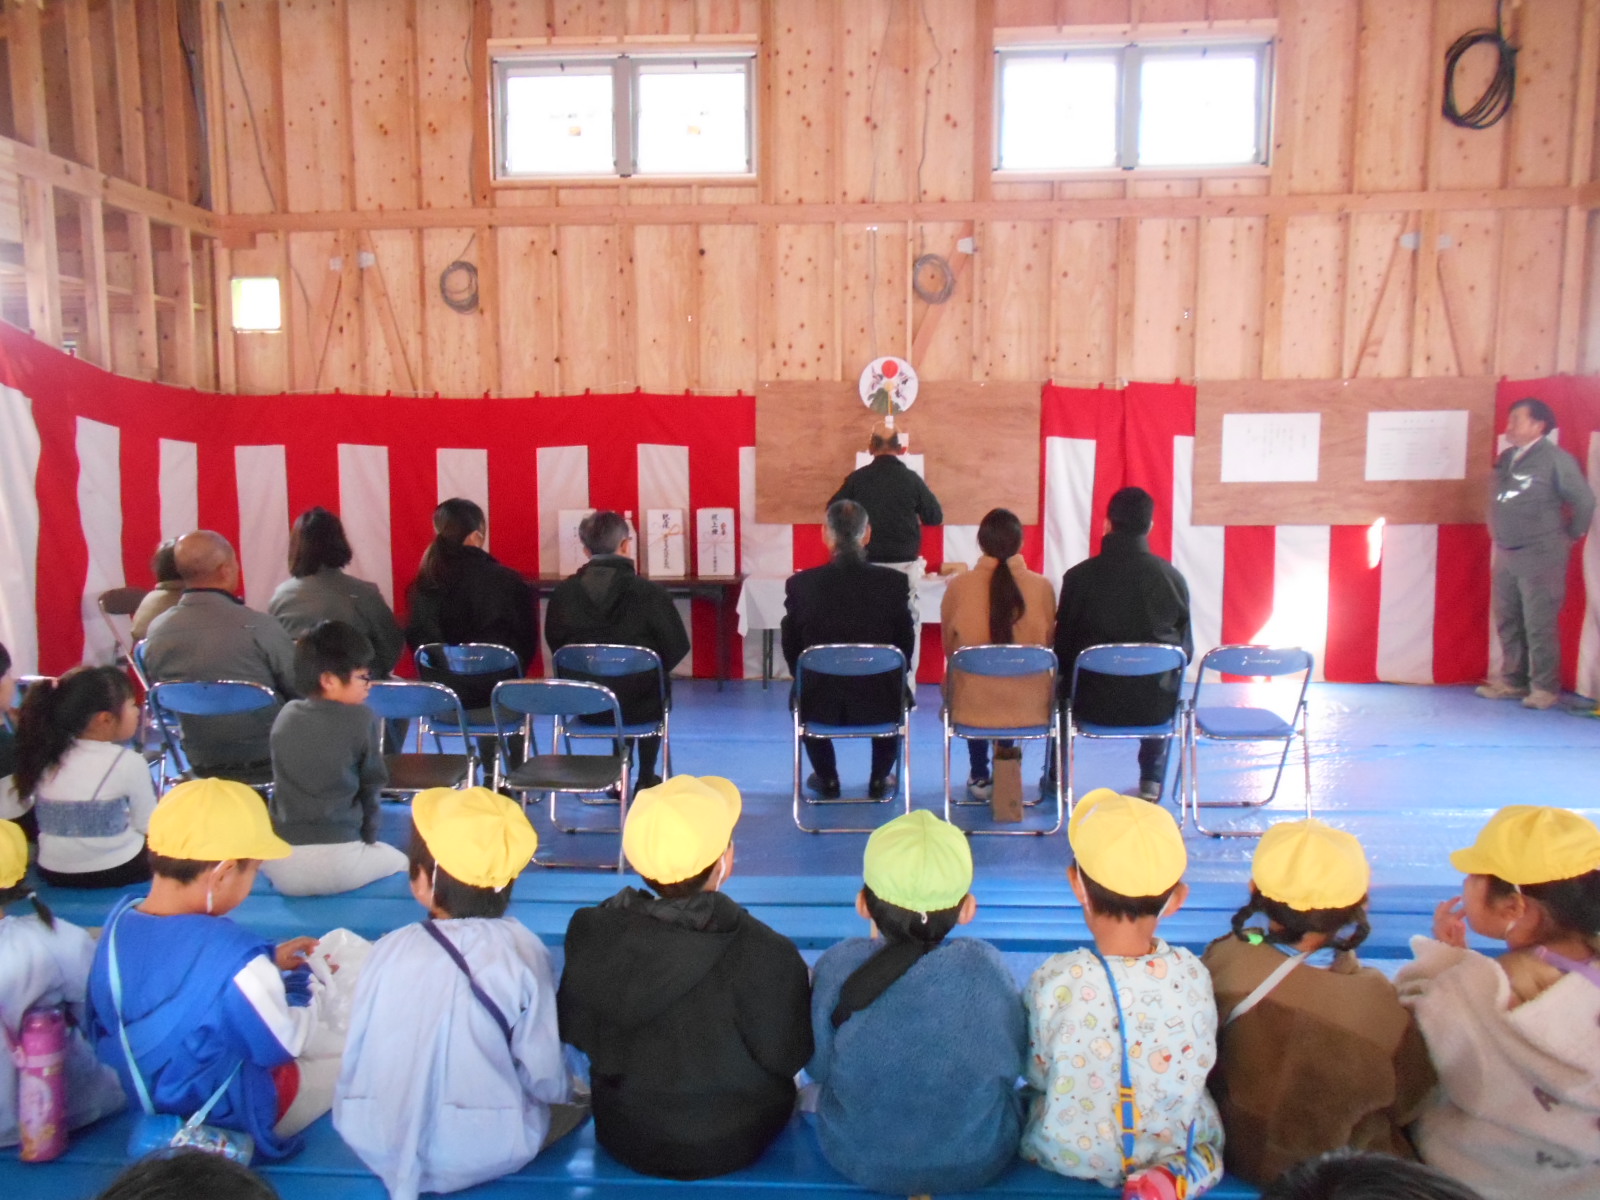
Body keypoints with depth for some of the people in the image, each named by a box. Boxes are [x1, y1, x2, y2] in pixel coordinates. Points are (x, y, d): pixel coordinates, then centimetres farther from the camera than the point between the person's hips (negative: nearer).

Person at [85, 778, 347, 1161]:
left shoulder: (119, 921, -14)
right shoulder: (234, 954, -37)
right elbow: (283, 1043, -20)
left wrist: (269, 962, 5)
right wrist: (310, 987, -3)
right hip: (233, 1115, -8)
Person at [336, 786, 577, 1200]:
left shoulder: (390, 951, -12)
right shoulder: (524, 952, -17)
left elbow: (354, 1061, -3)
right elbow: (547, 1079, -12)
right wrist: (561, 1088, 10)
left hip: (384, 1151, 2)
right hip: (485, 1156, -2)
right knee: (575, 1098, 19)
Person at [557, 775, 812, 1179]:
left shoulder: (590, 932, -21)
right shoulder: (765, 955, -32)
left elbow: (574, 1030, -4)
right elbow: (787, 1057, -16)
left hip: (622, 1137, 3)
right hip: (728, 1147, -2)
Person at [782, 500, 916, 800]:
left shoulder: (800, 584, -11)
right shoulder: (894, 582, -11)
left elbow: (792, 650, 1)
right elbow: (905, 643, 0)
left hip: (820, 705, 0)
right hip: (878, 705, 0)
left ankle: (827, 781, 42)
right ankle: (879, 781, 39)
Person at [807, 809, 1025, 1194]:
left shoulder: (838, 966, -22)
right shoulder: (986, 967, -21)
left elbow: (817, 1066, -7)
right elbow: (1013, 1060, -7)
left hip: (857, 1161, 0)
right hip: (978, 1162, 0)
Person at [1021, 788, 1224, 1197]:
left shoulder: (1054, 981, -25)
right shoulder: (1192, 974, -18)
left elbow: (1038, 1075, -11)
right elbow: (1202, 1064, -3)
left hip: (1070, 1154, 1)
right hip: (1178, 1143, -1)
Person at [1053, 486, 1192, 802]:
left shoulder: (1079, 576, -11)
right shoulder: (1172, 576, -7)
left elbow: (1062, 648, -2)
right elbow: (1186, 649, 3)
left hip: (1095, 704, -1)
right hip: (1156, 706, 2)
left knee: (1062, 680, 32)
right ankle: (1152, 780, 42)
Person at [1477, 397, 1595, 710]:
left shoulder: (1555, 459, -9)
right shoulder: (1505, 459, 9)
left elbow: (1585, 501, -5)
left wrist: (1570, 536, 3)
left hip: (1541, 557, -6)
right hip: (1505, 555, 7)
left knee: (1539, 626, -4)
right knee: (1508, 623, 12)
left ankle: (1545, 687, 5)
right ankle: (1512, 681, 23)